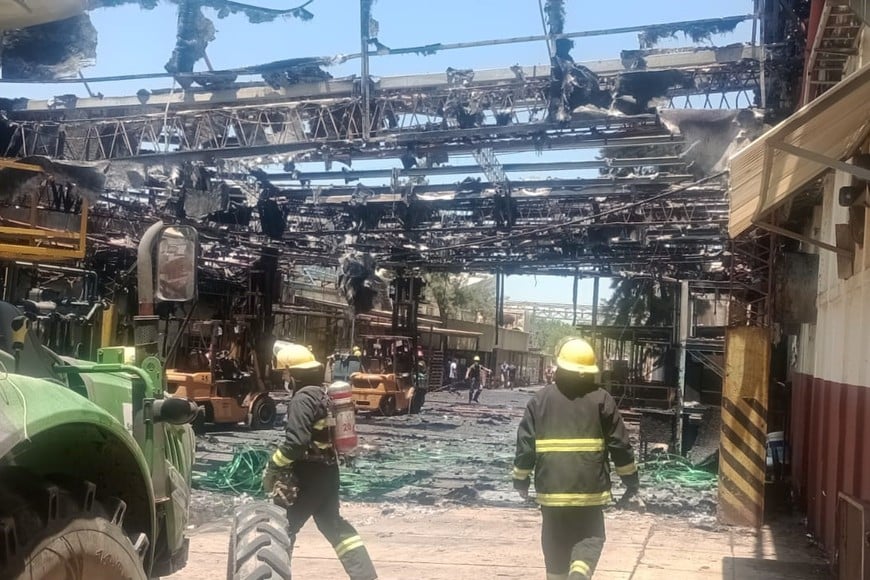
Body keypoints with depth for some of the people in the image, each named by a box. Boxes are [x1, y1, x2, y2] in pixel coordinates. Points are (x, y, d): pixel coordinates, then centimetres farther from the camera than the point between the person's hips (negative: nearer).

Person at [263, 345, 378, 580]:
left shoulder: (303, 398, -19)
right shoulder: (326, 393, 8)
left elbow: (296, 441, -26)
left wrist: (272, 467, -17)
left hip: (306, 476, -9)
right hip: (328, 471, 9)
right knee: (332, 523, 20)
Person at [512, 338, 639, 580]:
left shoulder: (541, 399, 0)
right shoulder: (601, 399, -3)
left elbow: (525, 442, 0)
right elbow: (619, 444, -1)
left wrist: (521, 478, 12)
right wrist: (631, 478, 10)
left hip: (552, 486, 1)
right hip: (590, 486, -1)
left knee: (555, 541, 17)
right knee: (590, 536, 10)